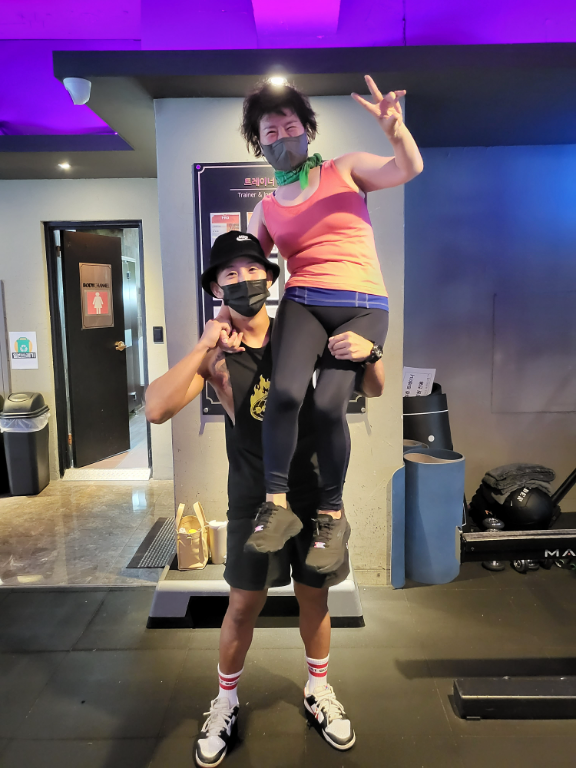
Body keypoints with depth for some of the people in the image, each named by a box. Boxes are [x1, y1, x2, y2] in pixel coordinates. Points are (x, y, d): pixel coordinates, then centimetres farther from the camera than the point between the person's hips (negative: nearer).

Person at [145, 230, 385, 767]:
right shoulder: (216, 351, -7)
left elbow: (373, 390, -4)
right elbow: (156, 410, -19)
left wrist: (366, 356, -26)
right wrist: (202, 350, -28)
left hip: (316, 490, 1)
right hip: (254, 497, -1)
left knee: (313, 596, 17)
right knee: (244, 604, 9)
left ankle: (319, 690, 43)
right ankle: (226, 701, 36)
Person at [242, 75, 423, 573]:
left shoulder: (346, 170, 14)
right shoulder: (266, 209, 19)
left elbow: (410, 169, -1)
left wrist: (395, 129, -22)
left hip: (363, 307, -1)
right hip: (302, 303, 2)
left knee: (329, 404, -23)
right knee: (285, 392, -27)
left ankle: (333, 516, -2)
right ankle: (277, 507, -12)